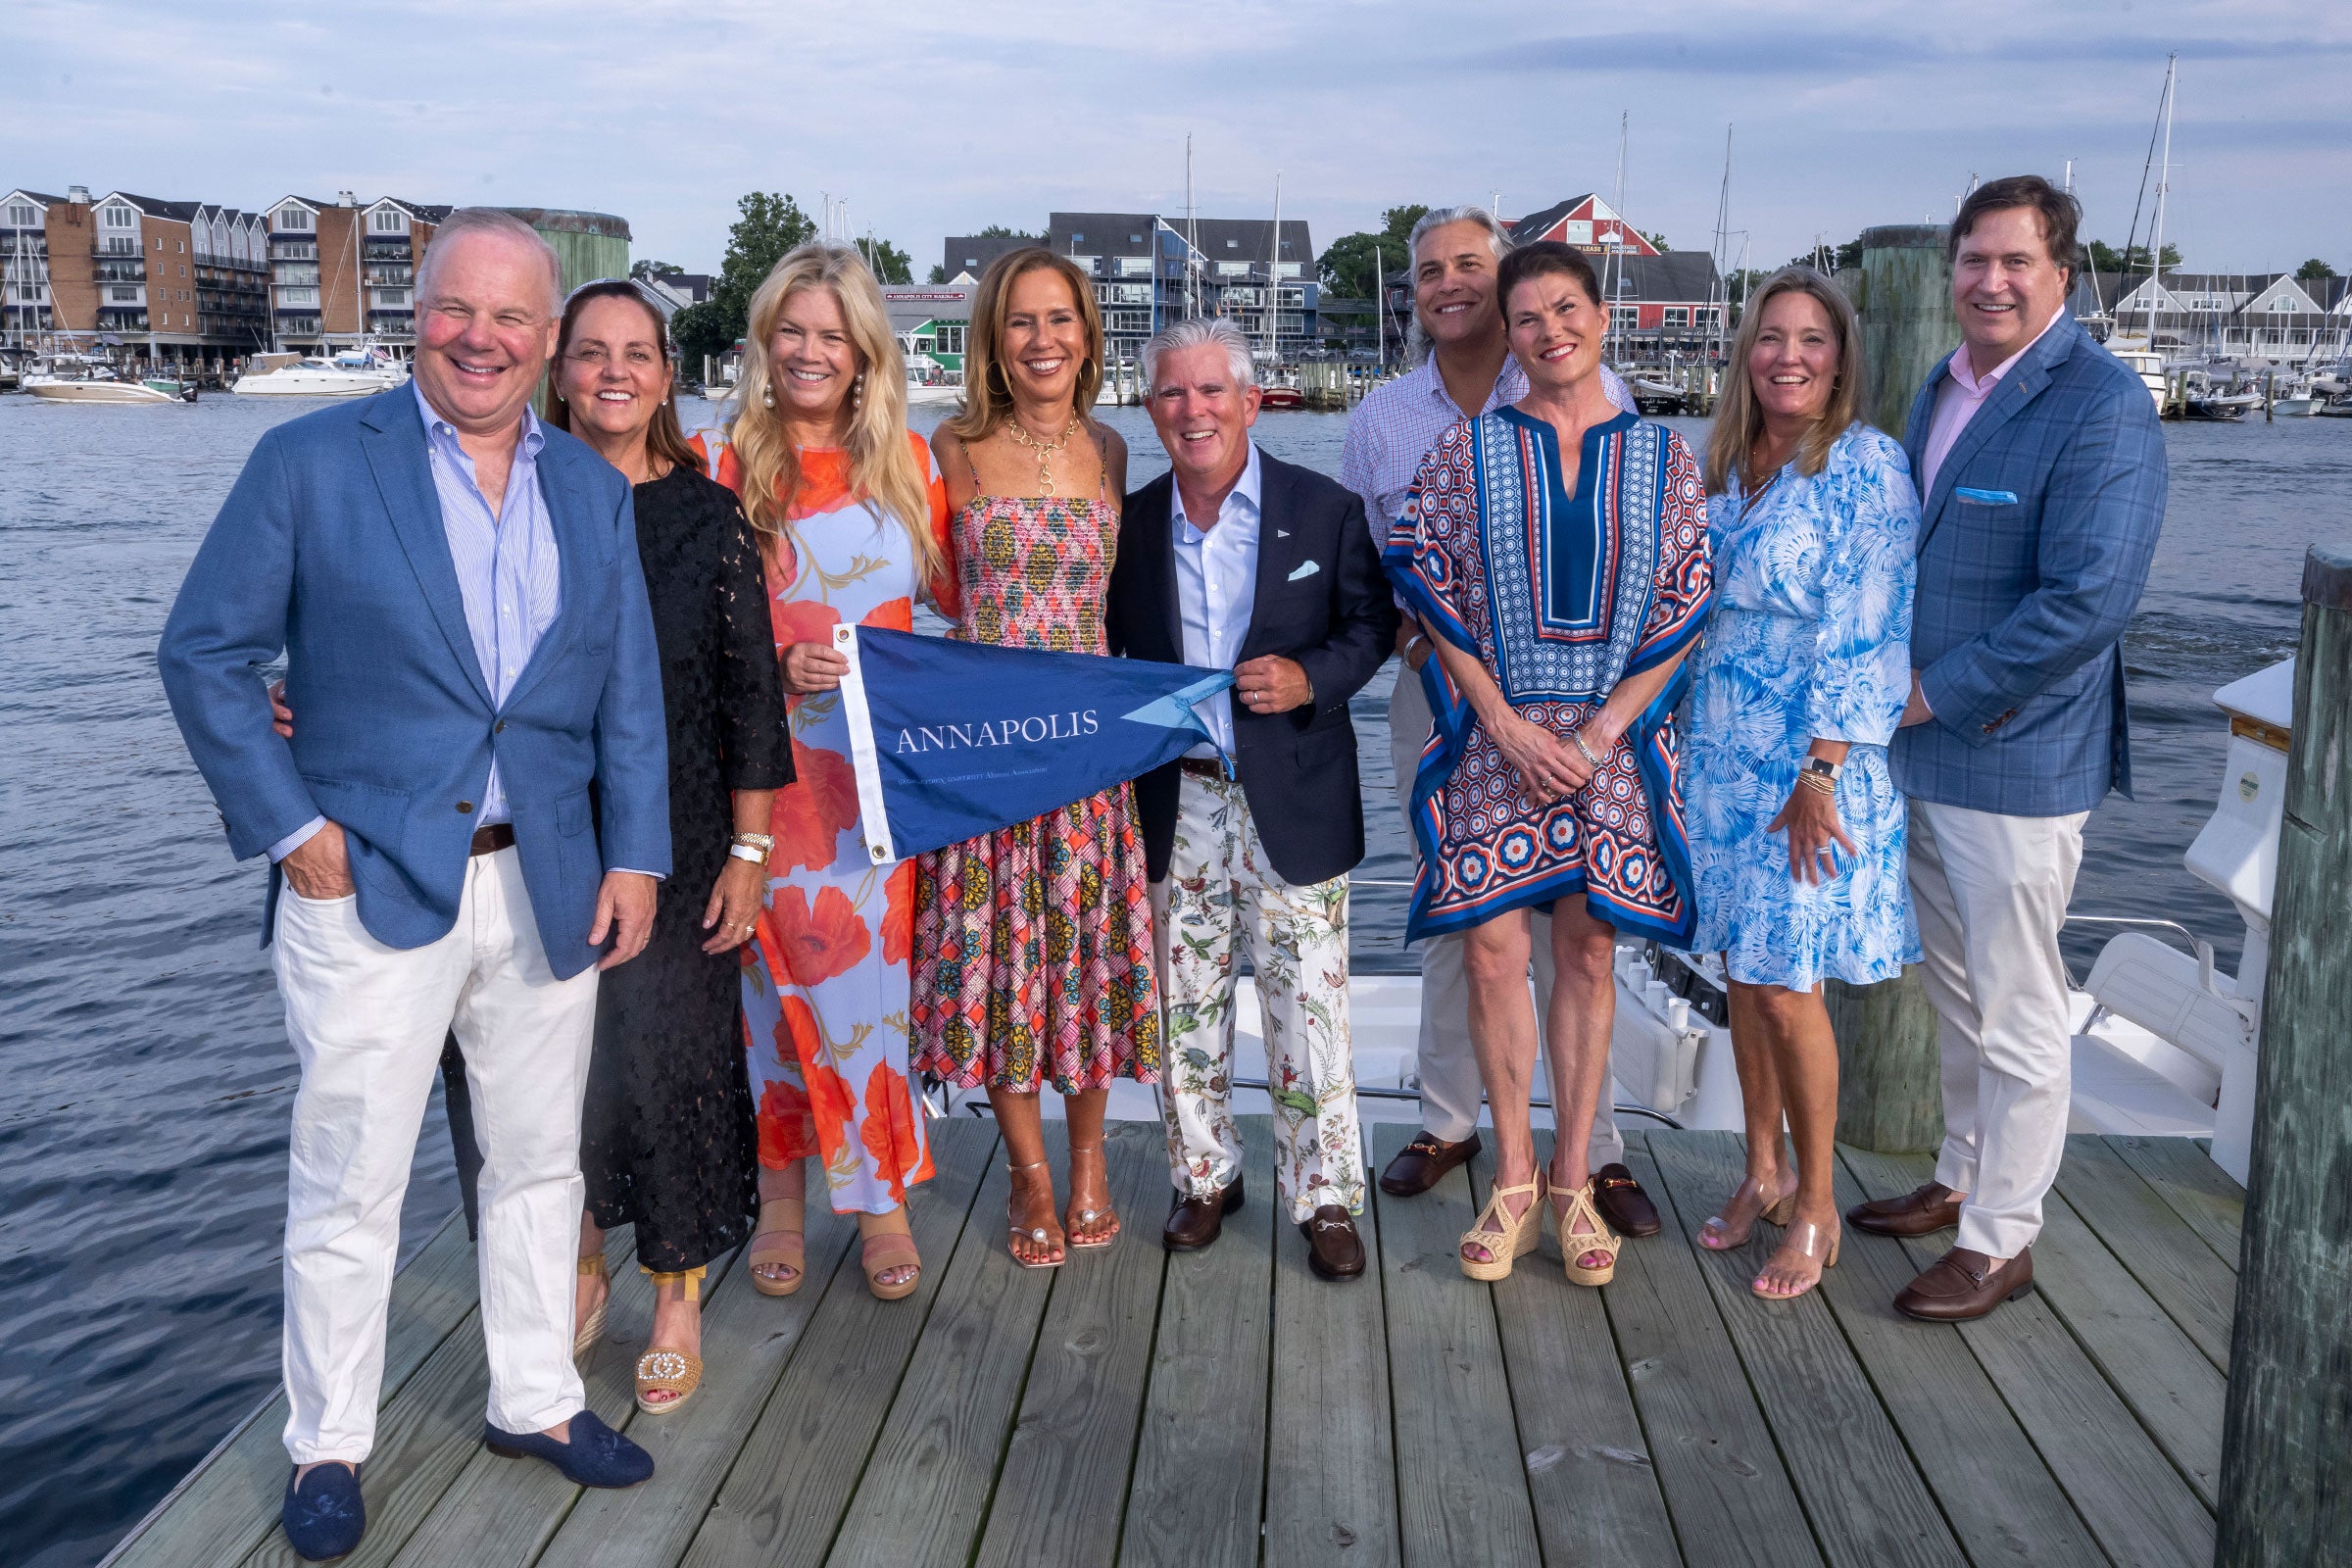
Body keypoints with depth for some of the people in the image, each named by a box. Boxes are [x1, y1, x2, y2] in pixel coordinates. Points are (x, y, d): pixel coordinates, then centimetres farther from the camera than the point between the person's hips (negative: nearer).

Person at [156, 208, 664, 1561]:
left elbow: (631, 693, 9)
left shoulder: (594, 489, 8)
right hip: (370, 887, -4)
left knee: (542, 1162, 15)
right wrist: (290, 826, -9)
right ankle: (329, 1447, 25)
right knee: (349, 1187, 5)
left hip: (547, 886, 4)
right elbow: (204, 655, -3)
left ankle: (536, 1399, 33)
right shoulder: (312, 462, -4)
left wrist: (635, 856, 2)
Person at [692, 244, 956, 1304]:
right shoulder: (726, 465, 1)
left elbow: (958, 595, 15)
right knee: (782, 969, 0)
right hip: (771, 763, -2)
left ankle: (880, 1196, 16)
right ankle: (783, 1191, 17)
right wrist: (773, 667, -13)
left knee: (873, 965, 3)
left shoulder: (907, 462, 9)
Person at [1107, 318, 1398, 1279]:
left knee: (1309, 1007, 1)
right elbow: (1106, 649, 12)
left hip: (1290, 801, -2)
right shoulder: (1132, 521, 5)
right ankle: (1204, 1176, 29)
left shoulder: (1325, 511, -2)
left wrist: (1311, 678, -15)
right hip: (1175, 801, 3)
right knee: (1186, 1003, 12)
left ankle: (1326, 1196, 15)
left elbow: (1372, 623, 4)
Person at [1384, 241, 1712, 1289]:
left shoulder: (1662, 457, 5)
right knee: (1492, 952, -1)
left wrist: (1602, 730, -9)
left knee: (1587, 954, 6)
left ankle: (1572, 1182, 18)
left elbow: (1686, 609, 2)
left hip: (1612, 740, 1)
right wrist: (1507, 722, -9)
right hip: (1494, 738, 0)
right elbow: (1429, 588, -1)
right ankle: (1514, 1182, 15)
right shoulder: (1467, 451, 3)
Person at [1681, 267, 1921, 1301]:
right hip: (1720, 756, 6)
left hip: (1813, 762, -6)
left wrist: (1821, 775, -19)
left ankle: (1816, 1205, 16)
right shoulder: (1728, 464, 9)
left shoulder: (1866, 465, -11)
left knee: (1787, 987, -2)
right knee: (1742, 972, 13)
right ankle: (1763, 1173, 29)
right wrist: (1691, 740, 13)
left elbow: (1864, 633, -16)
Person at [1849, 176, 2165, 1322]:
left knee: (2016, 1011, 4)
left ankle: (2001, 1239, 18)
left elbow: (2089, 598, -22)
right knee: (1956, 991, 21)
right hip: (1925, 752, 8)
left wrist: (1935, 693, -17)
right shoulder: (1941, 390, 11)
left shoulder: (2101, 405, -15)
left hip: (2017, 762, -8)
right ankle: (1962, 1177, 38)